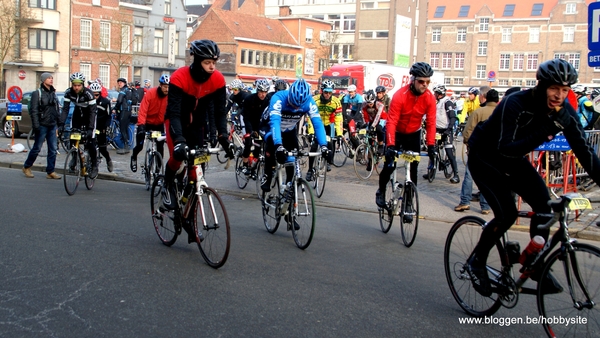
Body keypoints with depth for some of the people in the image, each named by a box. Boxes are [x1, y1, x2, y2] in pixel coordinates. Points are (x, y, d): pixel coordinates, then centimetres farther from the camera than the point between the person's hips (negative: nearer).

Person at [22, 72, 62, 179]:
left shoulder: (53, 93, 14)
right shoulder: (37, 93, -5)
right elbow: (34, 111, -10)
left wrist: (58, 122, 14)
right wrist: (36, 125, -17)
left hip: (52, 126, 6)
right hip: (42, 125, -6)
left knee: (53, 149, 2)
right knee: (37, 148, 1)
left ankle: (50, 172, 7)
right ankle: (26, 167, 20)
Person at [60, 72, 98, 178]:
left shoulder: (88, 93, -30)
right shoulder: (68, 92, -18)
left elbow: (92, 112, -30)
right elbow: (65, 109, -17)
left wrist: (90, 128, -38)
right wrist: (61, 124, -27)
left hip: (88, 115, -4)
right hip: (77, 114, 4)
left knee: (90, 141, -11)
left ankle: (94, 166, 0)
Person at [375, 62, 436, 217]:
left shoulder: (429, 98, -17)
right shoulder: (400, 95, -28)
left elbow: (431, 123, -17)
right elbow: (391, 121, -31)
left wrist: (430, 145, -27)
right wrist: (390, 145, -40)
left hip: (414, 135, 3)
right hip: (396, 133, -3)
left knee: (413, 171, -1)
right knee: (389, 165, -9)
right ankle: (381, 191, 21)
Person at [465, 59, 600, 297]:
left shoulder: (565, 113, -14)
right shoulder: (515, 105, -32)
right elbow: (504, 149, -38)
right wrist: (544, 132, -45)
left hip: (513, 160, 6)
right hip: (484, 158, -6)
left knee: (543, 203, -13)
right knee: (507, 214, -19)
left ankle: (536, 264, 5)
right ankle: (476, 261, 4)